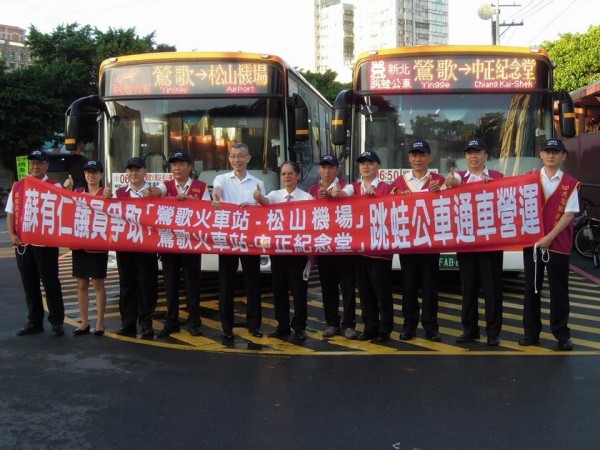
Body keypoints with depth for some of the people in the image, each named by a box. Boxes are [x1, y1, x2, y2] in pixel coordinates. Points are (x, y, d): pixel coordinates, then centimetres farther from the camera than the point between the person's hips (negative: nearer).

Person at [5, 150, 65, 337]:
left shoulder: (54, 186, -3)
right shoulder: (17, 186, 11)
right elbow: (10, 213, 13)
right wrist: (12, 235, 2)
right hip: (22, 244, 5)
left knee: (50, 283, 1)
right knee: (29, 284, 12)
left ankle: (57, 322, 10)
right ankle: (34, 322, 23)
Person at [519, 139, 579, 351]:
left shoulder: (570, 184, 0)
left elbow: (569, 214, -5)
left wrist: (550, 237, -13)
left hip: (558, 244, -2)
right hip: (532, 242, 2)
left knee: (559, 291, 4)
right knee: (532, 289, 8)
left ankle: (562, 334, 14)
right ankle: (531, 333, 17)